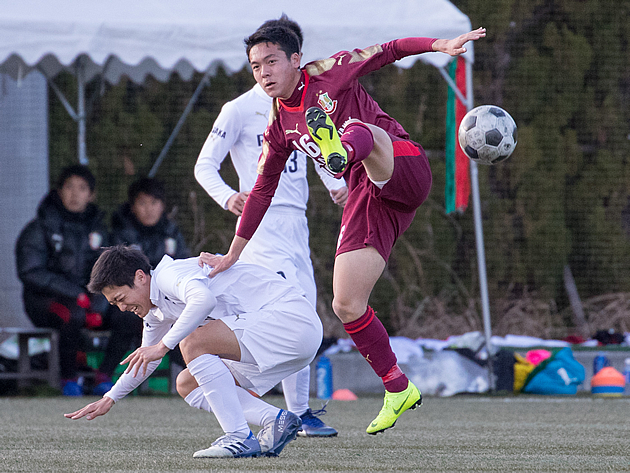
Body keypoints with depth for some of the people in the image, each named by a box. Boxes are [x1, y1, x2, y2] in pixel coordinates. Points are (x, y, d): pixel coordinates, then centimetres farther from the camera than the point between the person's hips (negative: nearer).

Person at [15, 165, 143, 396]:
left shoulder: (97, 229, 9)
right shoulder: (39, 229, -5)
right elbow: (30, 273, -12)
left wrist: (99, 306, -15)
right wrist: (75, 294, -21)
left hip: (87, 298, 4)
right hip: (45, 299, -4)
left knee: (129, 318, -21)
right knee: (74, 314, -38)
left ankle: (104, 375, -9)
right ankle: (69, 377, -18)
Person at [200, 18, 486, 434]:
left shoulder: (329, 73, 2)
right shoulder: (280, 128, 15)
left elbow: (388, 51, 6)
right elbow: (262, 191, 21)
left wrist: (441, 45, -9)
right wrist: (233, 256, 22)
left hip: (404, 168, -5)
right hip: (365, 200, 5)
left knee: (361, 130, -36)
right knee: (346, 306, -5)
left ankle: (342, 149, -74)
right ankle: (398, 389, 10)